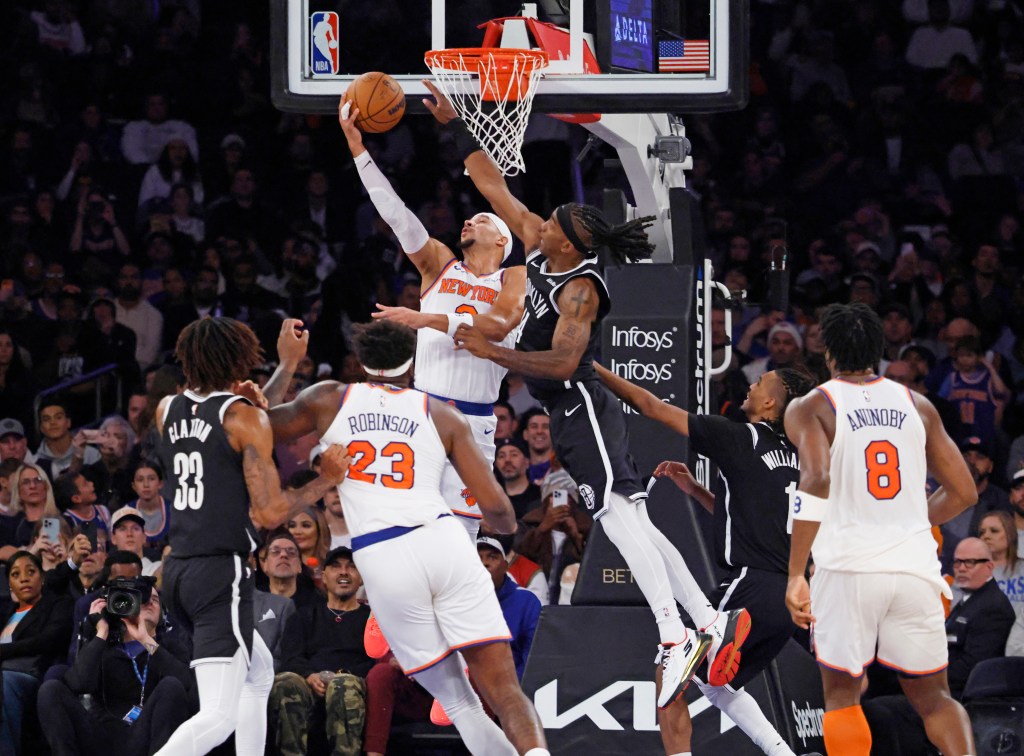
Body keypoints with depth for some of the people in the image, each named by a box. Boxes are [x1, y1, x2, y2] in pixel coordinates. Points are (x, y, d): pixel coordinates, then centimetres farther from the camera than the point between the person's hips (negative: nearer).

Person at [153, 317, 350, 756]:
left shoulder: (167, 411, 11)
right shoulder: (245, 418, -8)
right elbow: (270, 513, -12)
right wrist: (325, 480, 2)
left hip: (177, 570, 8)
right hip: (221, 572, -8)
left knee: (259, 671, 30)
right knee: (219, 717, -14)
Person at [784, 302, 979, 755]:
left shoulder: (809, 408, 1)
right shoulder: (917, 406, 12)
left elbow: (817, 478, -18)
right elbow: (963, 493, 13)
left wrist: (795, 575, -19)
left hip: (847, 569, -3)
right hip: (915, 566, 3)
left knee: (842, 696, 14)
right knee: (932, 697, 15)